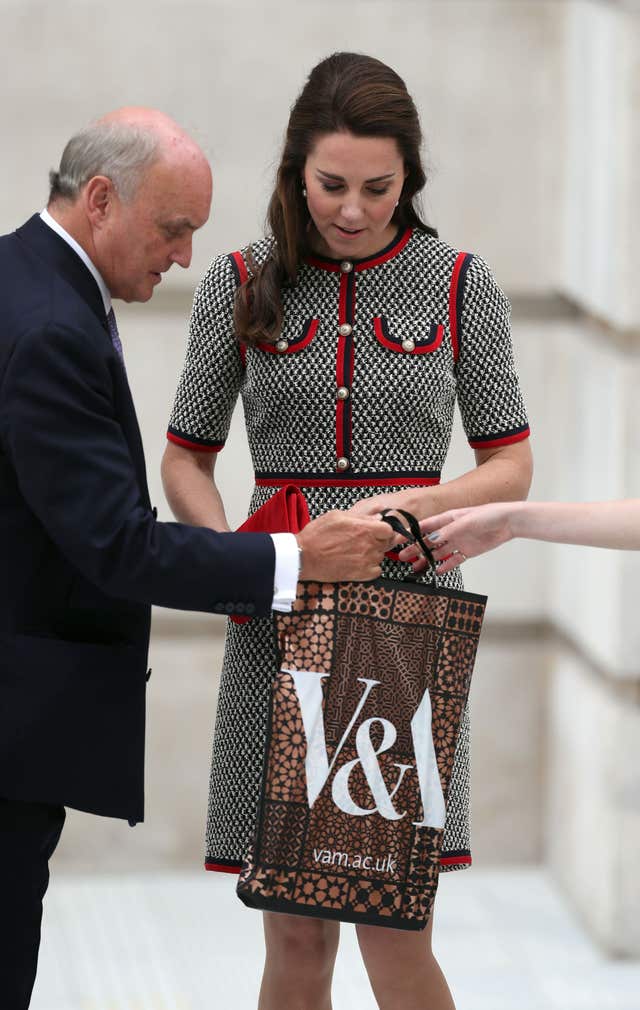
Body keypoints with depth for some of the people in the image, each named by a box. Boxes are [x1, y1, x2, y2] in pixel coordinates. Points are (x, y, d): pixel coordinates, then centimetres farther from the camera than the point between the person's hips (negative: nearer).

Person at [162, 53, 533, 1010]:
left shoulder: (459, 284, 2)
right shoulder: (242, 284, 4)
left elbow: (512, 465, 5)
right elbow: (184, 459, 10)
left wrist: (412, 504, -15)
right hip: (280, 619, 1)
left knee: (394, 933, -9)